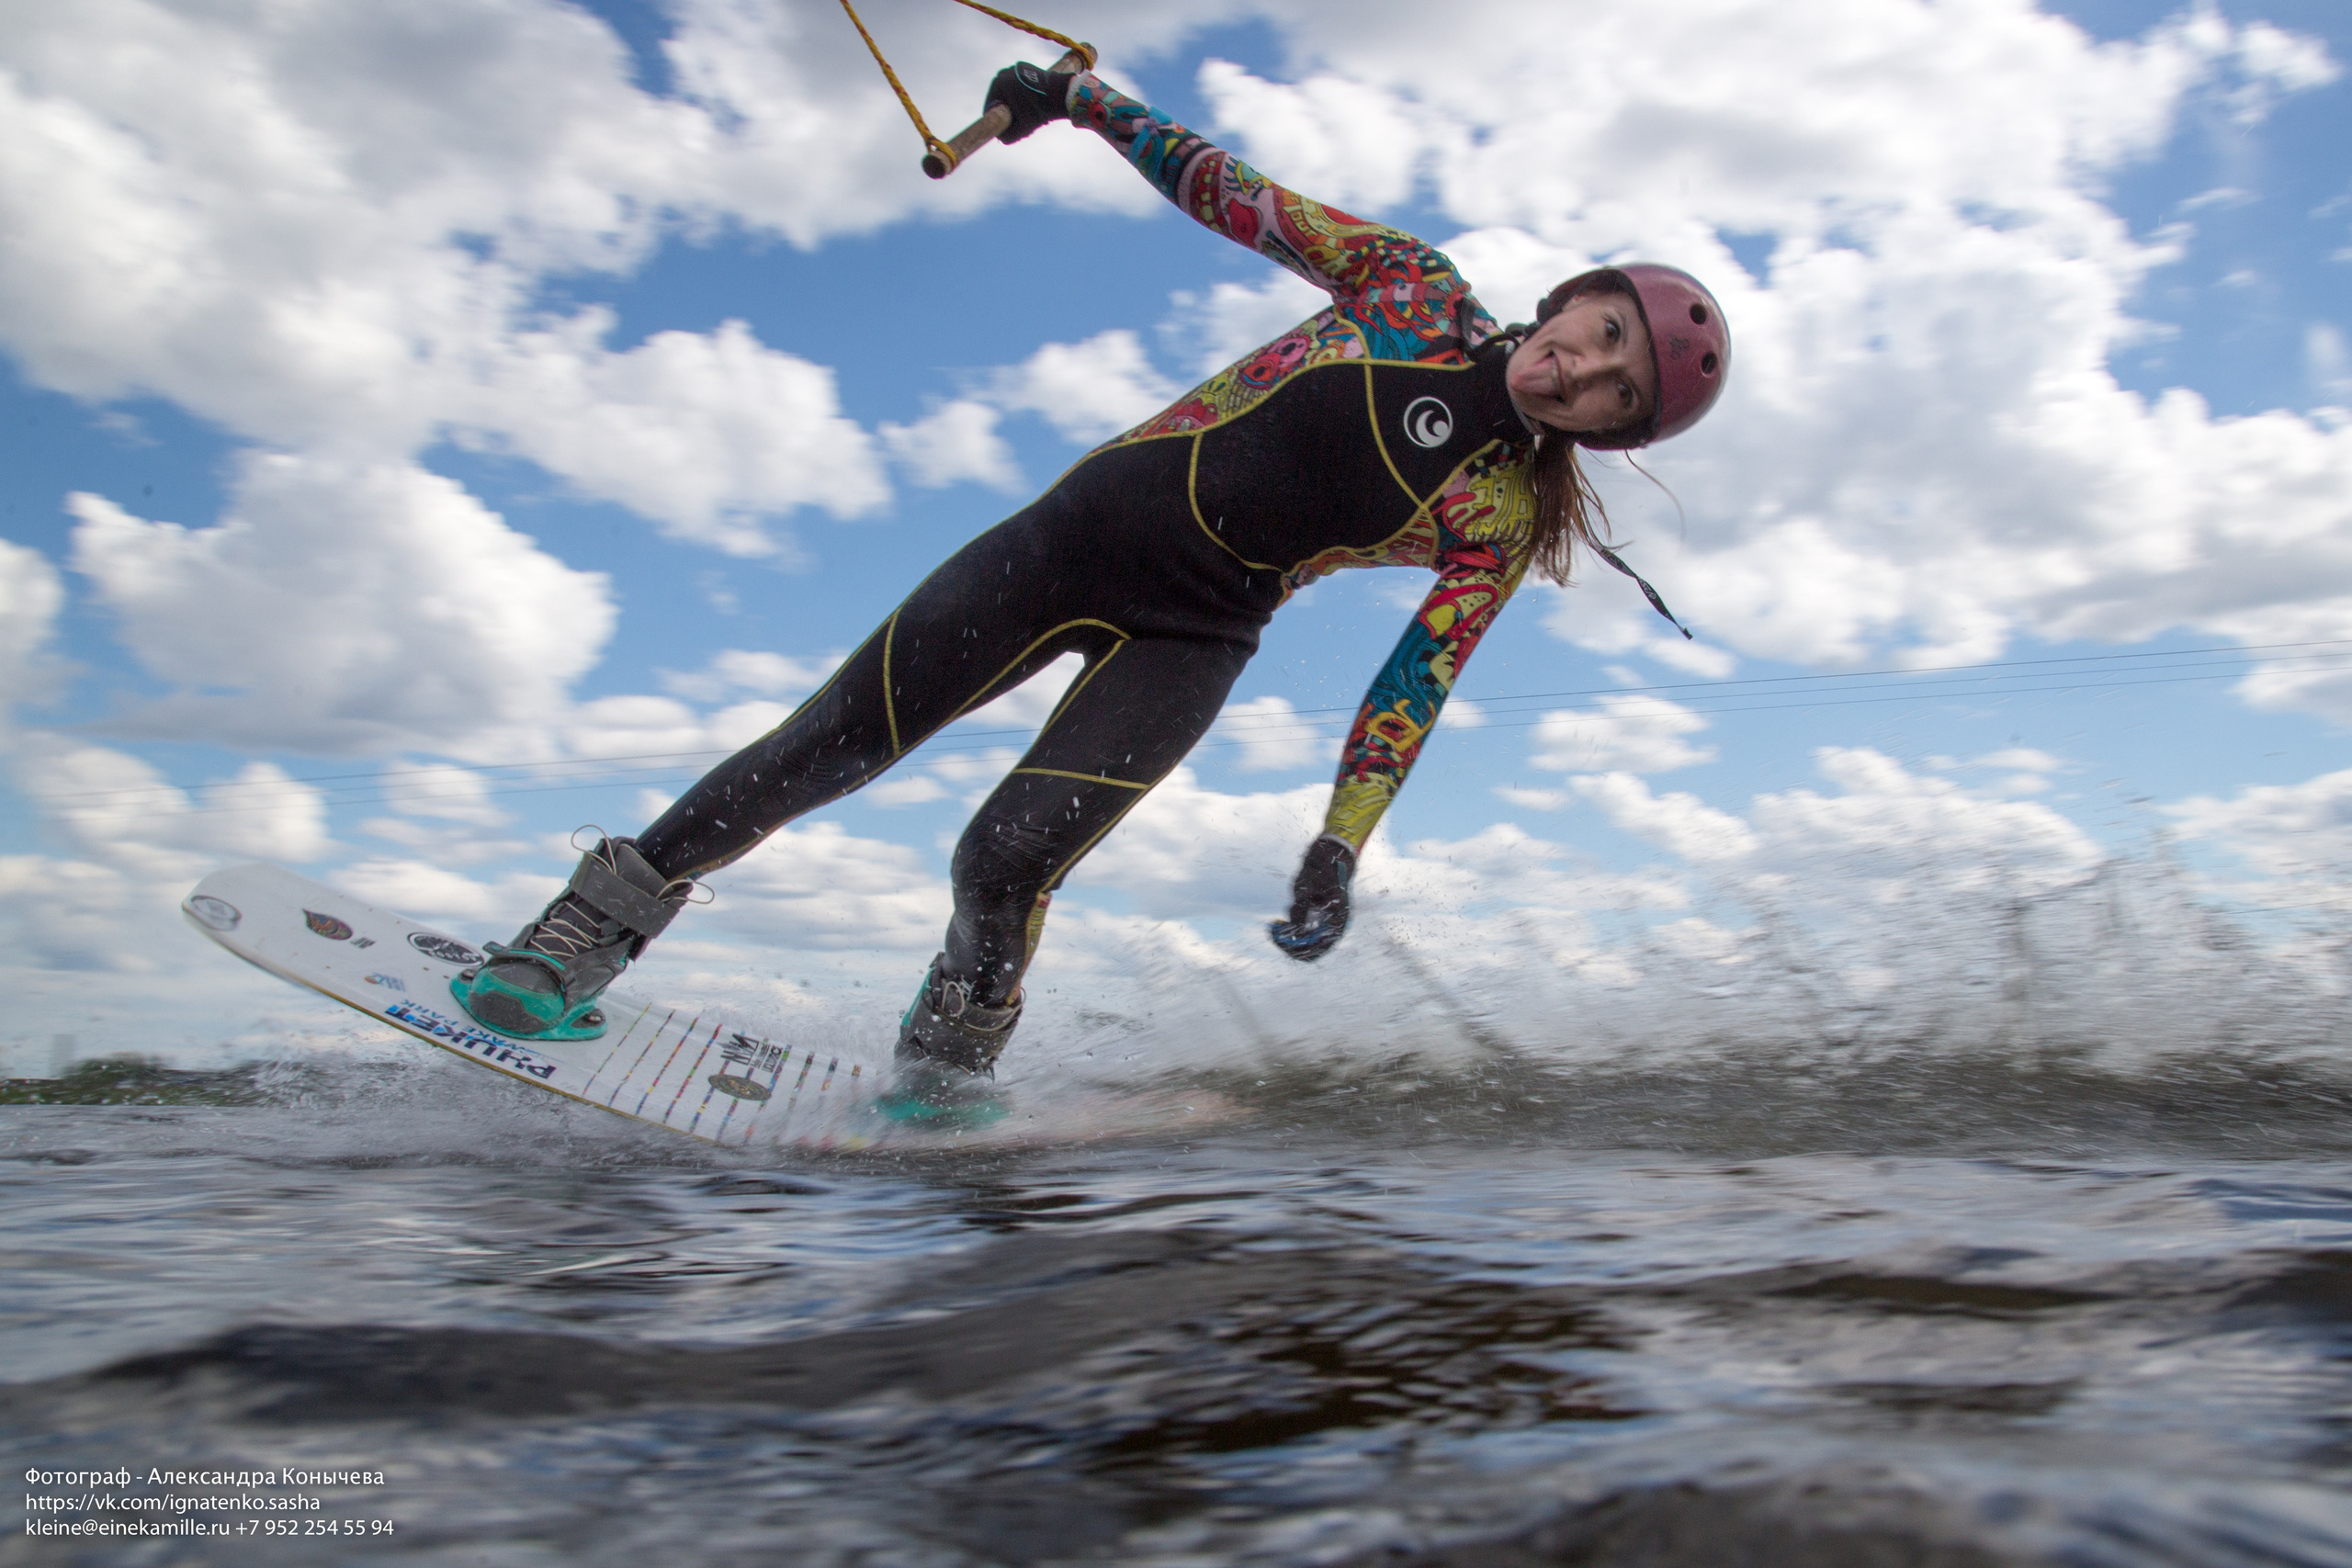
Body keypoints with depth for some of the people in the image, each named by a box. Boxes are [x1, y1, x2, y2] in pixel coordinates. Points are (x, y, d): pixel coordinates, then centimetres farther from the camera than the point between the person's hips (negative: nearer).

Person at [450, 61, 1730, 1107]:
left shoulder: (1504, 518, -5)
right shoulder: (1418, 289, -2)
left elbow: (1417, 681, -7)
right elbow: (1239, 195, 4)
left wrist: (1339, 845, -14)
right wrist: (1084, 97, 3)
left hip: (1190, 639, -1)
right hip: (1080, 528, 1)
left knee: (1005, 864, -19)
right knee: (830, 746, -4)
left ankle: (945, 1070, 10)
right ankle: (587, 933, 8)